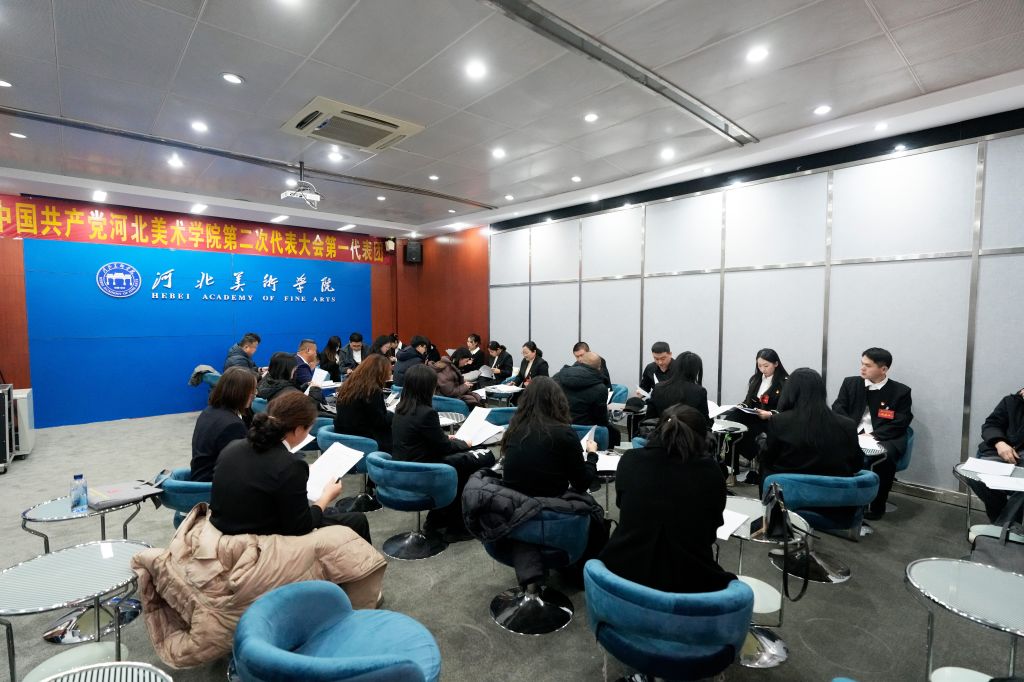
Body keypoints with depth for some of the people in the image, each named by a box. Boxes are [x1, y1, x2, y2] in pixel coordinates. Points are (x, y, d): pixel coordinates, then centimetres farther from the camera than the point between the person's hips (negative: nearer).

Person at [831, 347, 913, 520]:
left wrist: (874, 436, -19)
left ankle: (877, 505, -13)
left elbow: (900, 424, -4)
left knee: (885, 456, -35)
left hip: (883, 439, -2)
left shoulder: (900, 391, 3)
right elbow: (837, 409, 5)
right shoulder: (850, 383, 11)